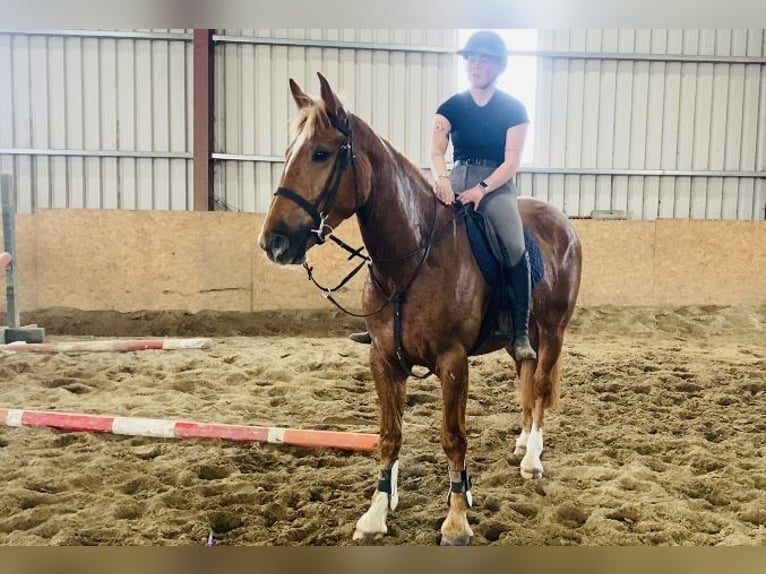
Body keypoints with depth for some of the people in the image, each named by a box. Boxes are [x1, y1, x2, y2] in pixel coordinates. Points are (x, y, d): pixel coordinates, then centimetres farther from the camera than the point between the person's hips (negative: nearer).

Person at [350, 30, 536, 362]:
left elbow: (512, 161, -6)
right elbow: (436, 153, -5)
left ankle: (520, 334, -20)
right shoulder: (451, 107, 7)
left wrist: (481, 189, -21)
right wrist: (441, 179, -27)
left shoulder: (514, 110, 2)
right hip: (456, 182, 3)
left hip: (497, 185, -2)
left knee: (514, 248, -28)